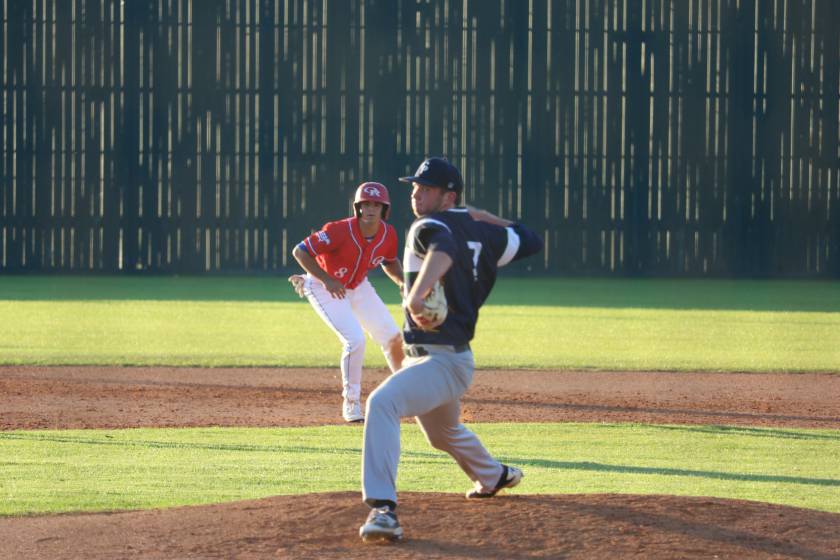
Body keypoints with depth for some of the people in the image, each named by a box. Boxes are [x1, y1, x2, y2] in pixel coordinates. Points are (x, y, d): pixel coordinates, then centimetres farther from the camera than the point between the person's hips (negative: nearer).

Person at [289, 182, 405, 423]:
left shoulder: (388, 234, -13)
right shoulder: (340, 231, -31)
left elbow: (390, 262, 9)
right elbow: (300, 251, -28)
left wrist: (402, 281, -11)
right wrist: (327, 280, -31)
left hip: (358, 287, 6)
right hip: (325, 289, -6)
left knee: (393, 338, 6)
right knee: (355, 340, -22)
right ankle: (351, 404, -5)